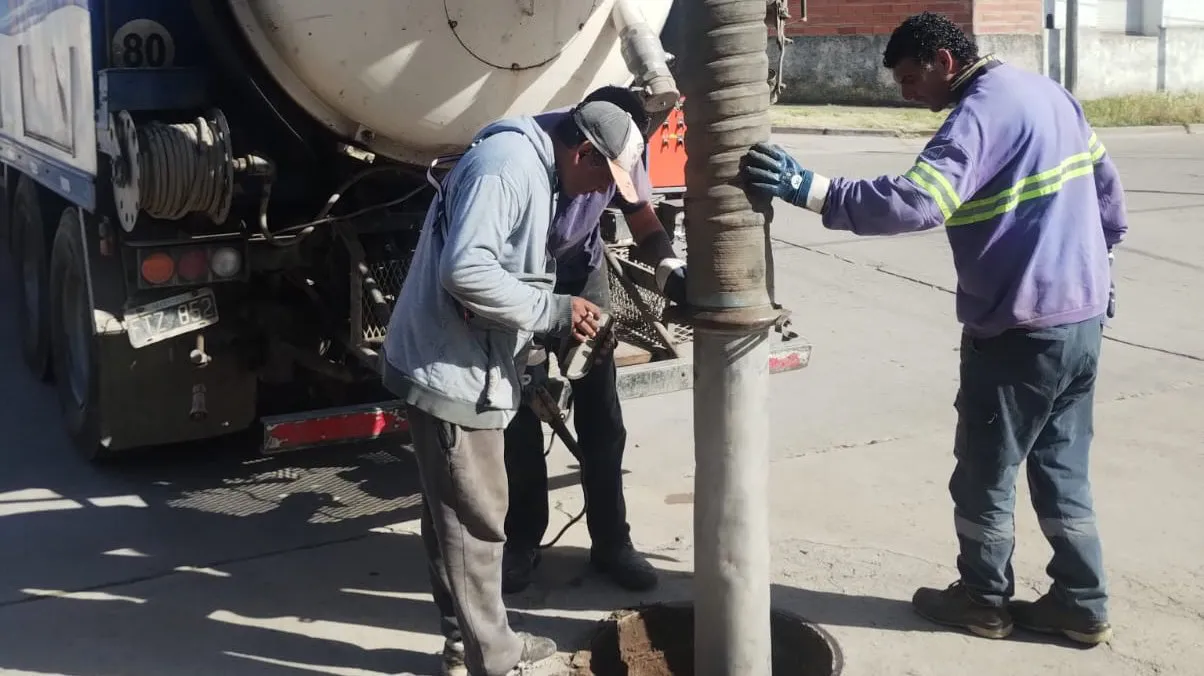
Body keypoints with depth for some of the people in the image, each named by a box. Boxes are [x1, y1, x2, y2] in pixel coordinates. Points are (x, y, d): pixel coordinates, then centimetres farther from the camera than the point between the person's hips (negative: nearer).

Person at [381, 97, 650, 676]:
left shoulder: (535, 170, 14)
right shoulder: (506, 166, -20)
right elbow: (466, 271, -31)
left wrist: (559, 319, 9)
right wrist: (554, 310, -22)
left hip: (468, 369, 11)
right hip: (450, 372, -11)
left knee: (455, 515, 18)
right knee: (475, 521, -1)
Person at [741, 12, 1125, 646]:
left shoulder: (979, 112, -18)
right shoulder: (1049, 91, 11)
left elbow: (916, 202, -33)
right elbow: (1105, 183, 20)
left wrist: (808, 188, -35)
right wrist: (1098, 263, 31)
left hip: (1021, 328, -9)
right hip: (1083, 315, 9)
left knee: (984, 474, 9)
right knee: (1062, 469, 17)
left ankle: (983, 599, 24)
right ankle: (1081, 603, 25)